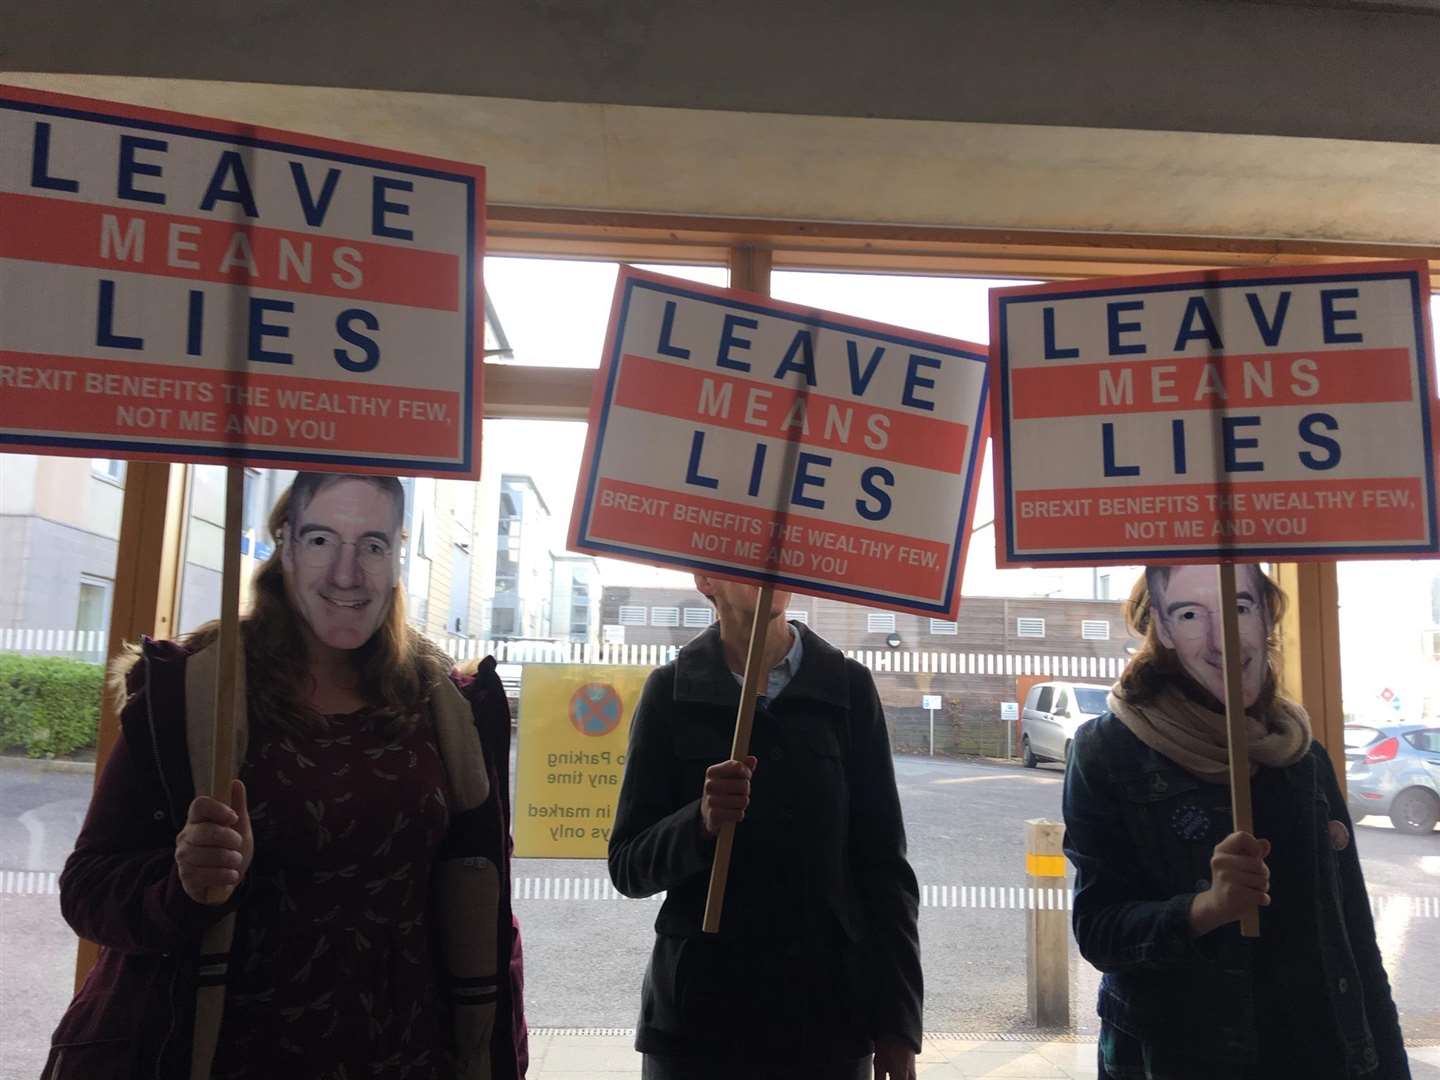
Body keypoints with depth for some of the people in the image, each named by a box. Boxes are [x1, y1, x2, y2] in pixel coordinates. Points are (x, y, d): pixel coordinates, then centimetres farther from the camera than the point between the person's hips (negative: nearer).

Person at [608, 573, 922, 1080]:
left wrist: (897, 1022, -1)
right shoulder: (671, 690, -1)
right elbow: (626, 866, -1)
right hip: (697, 1018, 0)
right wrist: (701, 822, -20)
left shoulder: (847, 686, 0)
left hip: (828, 1019, 1)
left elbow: (883, 866, 2)